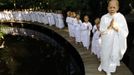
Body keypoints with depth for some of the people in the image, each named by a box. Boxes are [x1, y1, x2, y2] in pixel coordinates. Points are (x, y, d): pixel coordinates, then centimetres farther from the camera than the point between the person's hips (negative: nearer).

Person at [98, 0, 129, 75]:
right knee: (104, 54, 17)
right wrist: (109, 26, -23)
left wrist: (116, 28, -24)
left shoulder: (121, 17, -9)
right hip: (106, 41, 0)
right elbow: (101, 30, -9)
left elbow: (125, 32, -9)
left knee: (114, 56, 13)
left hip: (116, 42, 0)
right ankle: (102, 65, 45)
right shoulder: (104, 17, -7)